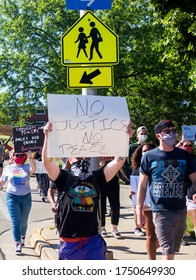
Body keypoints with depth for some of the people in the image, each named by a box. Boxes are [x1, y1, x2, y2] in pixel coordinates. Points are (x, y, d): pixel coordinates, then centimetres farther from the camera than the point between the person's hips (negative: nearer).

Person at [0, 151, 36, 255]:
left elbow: (33, 168, -27)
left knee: (23, 221, 15)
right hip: (12, 197, -1)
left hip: (26, 197, 1)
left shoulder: (27, 167, -2)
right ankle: (18, 244, -8)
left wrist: (29, 157, -42)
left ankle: (22, 236, 42)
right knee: (15, 222, -8)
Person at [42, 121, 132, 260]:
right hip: (69, 242, -2)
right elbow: (47, 161, -15)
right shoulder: (65, 178, -1)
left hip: (93, 240, 2)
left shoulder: (97, 178, 5)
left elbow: (119, 161, -2)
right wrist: (48, 136, -21)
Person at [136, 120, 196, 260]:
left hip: (181, 210, 4)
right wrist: (139, 212, -3)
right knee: (168, 252, -9)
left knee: (174, 251, 15)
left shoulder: (184, 155, 7)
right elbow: (142, 186, 1)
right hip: (161, 211, -4)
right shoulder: (149, 157, -2)